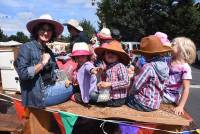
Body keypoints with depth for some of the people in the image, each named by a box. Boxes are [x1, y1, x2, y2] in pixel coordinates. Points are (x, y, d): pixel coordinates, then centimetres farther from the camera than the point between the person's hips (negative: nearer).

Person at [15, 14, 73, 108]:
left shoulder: (49, 52, 12)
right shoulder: (26, 48, -9)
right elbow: (23, 73, -20)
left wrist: (65, 81, -3)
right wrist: (42, 63, -16)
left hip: (49, 89, 7)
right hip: (37, 95, -7)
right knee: (73, 88, -13)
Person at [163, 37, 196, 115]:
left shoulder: (185, 67, -16)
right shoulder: (169, 62, 4)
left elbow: (186, 88, -18)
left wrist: (181, 106, -21)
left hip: (170, 97, -6)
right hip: (162, 92, 6)